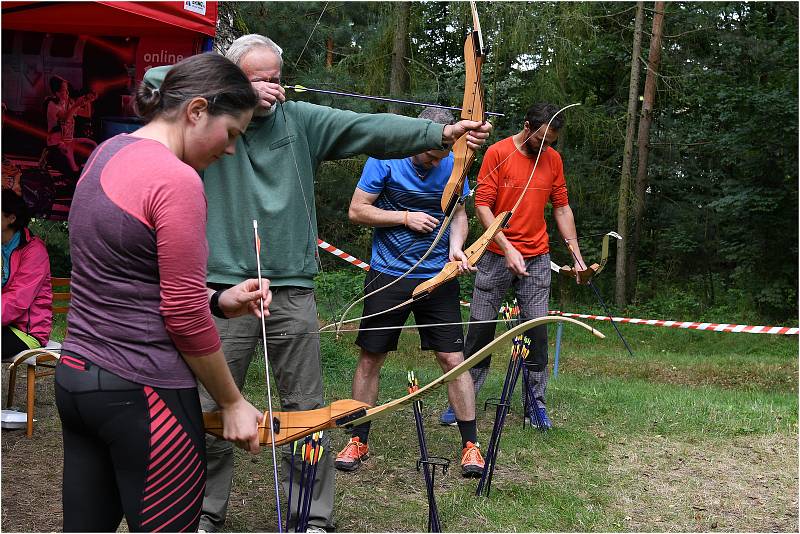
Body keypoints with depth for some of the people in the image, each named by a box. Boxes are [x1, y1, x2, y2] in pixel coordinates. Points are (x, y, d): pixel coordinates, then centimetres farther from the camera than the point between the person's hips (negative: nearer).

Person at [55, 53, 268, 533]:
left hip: (75, 378, 9)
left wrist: (218, 301, 5)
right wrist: (233, 403, -4)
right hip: (142, 394, -9)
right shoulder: (177, 180, -18)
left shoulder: (107, 154, 9)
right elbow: (184, 317, -16)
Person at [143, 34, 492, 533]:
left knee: (306, 411, 8)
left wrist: (442, 132, -16)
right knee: (212, 410, 7)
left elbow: (371, 128, -4)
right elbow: (156, 80, -10)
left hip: (293, 290, 2)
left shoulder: (300, 119, 7)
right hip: (225, 288, -1)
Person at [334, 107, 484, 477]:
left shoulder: (452, 165, -1)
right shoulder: (385, 159, -9)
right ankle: (358, 441, 20)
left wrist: (456, 246, -11)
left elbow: (459, 214, 9)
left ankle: (470, 444, 10)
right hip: (388, 275, -1)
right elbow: (357, 211, -7)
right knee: (370, 356, 5)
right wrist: (406, 217, -14)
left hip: (438, 277, 1)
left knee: (452, 357, -1)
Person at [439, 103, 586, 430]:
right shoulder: (498, 153, -7)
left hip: (537, 258, 3)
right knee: (481, 329, 2)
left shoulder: (553, 159, 6)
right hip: (497, 256, -3)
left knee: (537, 330, 2)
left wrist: (576, 254, 7)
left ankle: (536, 403, 11)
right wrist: (508, 249, -18)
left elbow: (561, 208, 11)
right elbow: (482, 205, -10)